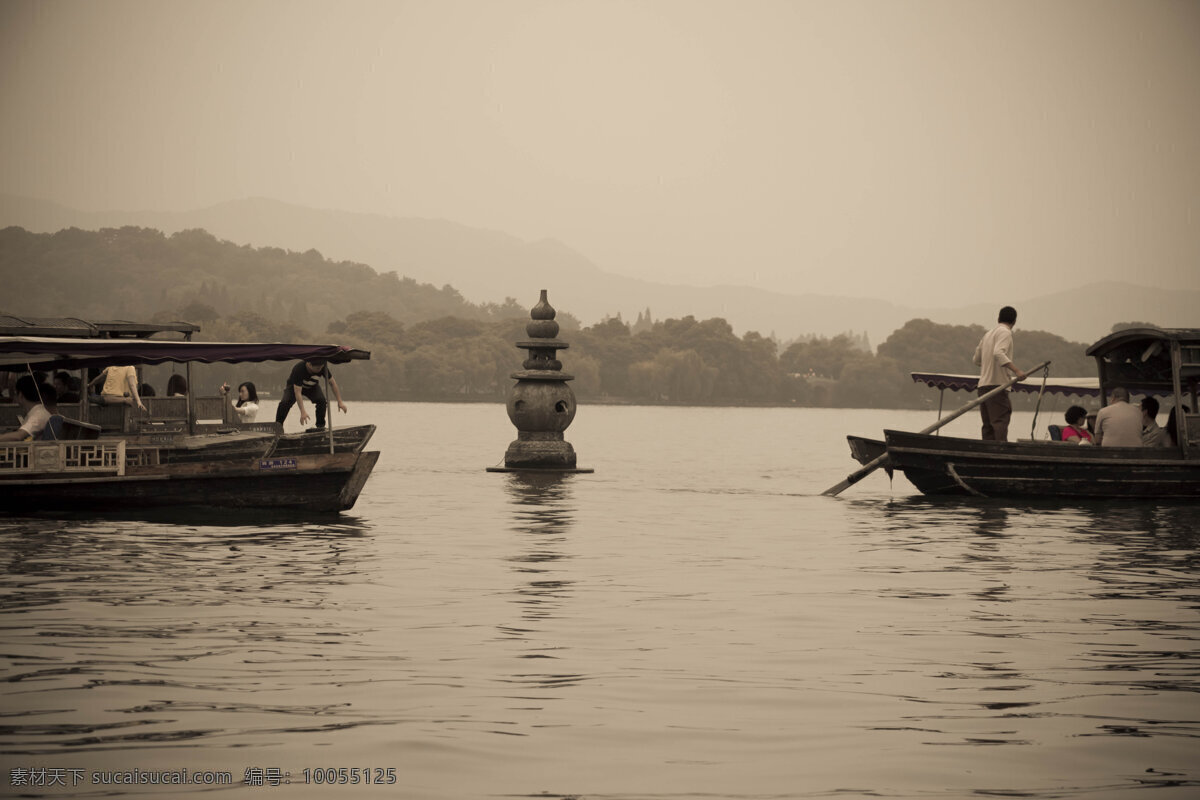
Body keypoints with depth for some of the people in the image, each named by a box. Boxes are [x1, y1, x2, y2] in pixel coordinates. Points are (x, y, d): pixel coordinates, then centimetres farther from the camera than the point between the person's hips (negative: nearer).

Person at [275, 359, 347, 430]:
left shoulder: (323, 368, -28)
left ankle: (320, 425, -11)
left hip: (312, 387, 3)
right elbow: (297, 392, -43)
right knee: (285, 402, -29)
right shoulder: (298, 370, -41)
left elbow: (332, 383, -14)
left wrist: (340, 402, -17)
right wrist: (303, 412, -51)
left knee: (321, 400, -26)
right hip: (294, 386, -3)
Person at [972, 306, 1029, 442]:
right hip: (997, 383, -8)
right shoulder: (1005, 332, -5)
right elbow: (998, 353, -22)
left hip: (983, 384, 8)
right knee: (1000, 422, -14)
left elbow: (977, 359, 28)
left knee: (988, 426, 9)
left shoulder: (988, 334, 21)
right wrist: (1016, 370, -29)